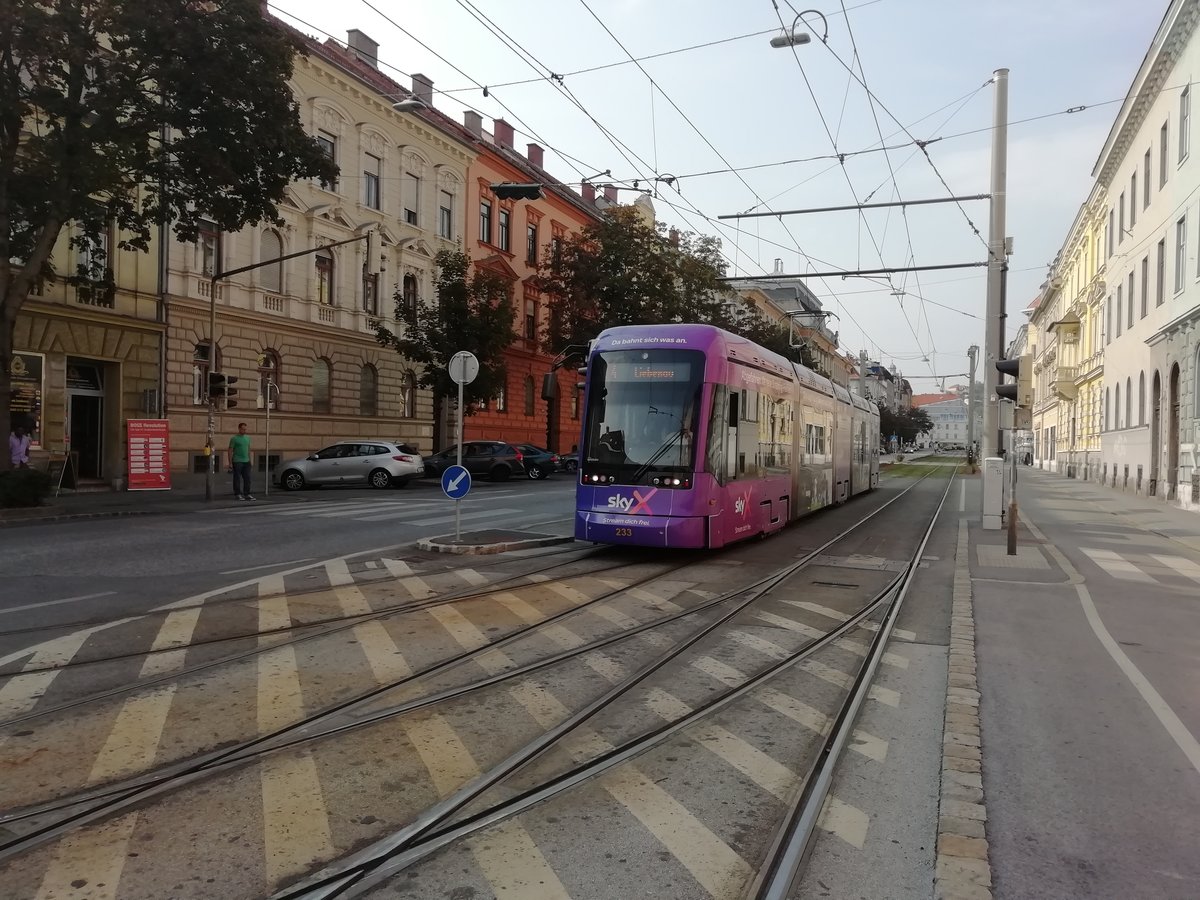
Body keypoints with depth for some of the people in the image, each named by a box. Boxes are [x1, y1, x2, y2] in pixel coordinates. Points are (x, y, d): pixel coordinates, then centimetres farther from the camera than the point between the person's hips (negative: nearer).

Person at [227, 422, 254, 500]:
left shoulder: (247, 437, 13)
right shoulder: (234, 438, -4)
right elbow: (230, 451, -4)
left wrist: (249, 460, 16)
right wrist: (230, 463, -9)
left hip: (246, 461, 5)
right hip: (237, 462, -5)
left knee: (247, 478, 4)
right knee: (237, 479, -1)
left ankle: (247, 494, 8)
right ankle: (238, 494, 4)